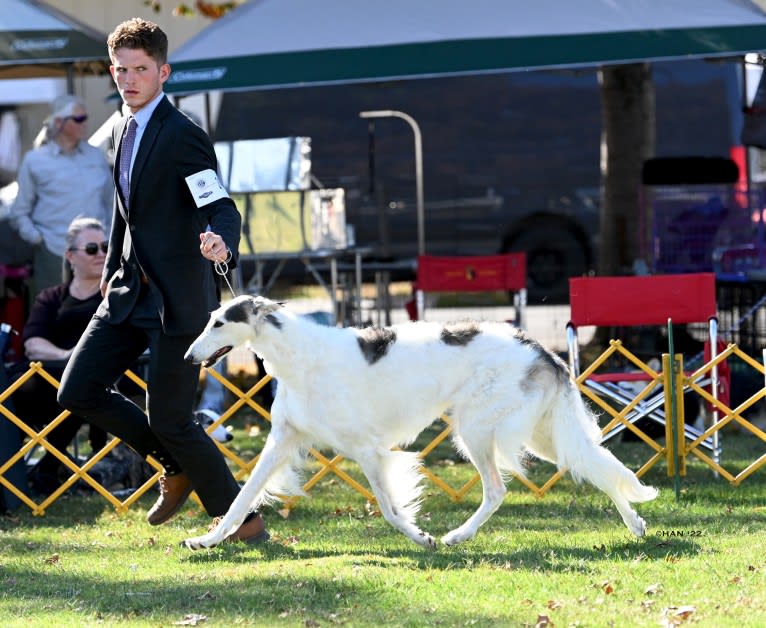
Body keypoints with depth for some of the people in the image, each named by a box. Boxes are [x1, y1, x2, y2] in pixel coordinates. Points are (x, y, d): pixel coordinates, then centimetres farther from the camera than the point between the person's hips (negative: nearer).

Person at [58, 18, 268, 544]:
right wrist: (112, 269, 23)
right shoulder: (123, 131, 12)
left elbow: (223, 209, -22)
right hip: (131, 292, 8)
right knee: (78, 391, 2)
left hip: (178, 298, -8)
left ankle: (241, 520, 10)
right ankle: (178, 467, 20)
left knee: (169, 419, -6)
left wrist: (220, 243, -43)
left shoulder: (183, 136, -15)